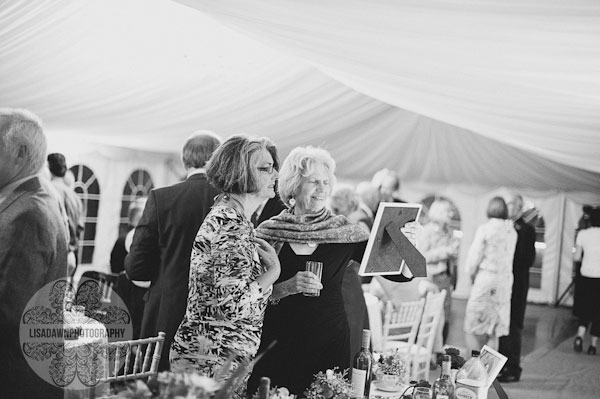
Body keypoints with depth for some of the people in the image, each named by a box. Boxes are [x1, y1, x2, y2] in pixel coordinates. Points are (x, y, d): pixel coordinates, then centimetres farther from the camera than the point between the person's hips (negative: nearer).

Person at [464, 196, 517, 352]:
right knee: (494, 330, 11)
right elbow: (510, 259, 6)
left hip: (485, 277, -5)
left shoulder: (484, 229, -10)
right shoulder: (512, 231, 4)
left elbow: (474, 256, -7)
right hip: (504, 281, 5)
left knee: (475, 327, 2)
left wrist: (472, 275, 9)